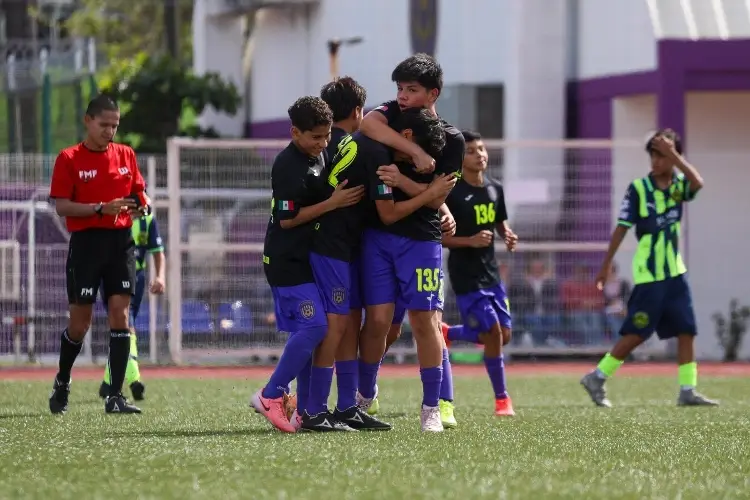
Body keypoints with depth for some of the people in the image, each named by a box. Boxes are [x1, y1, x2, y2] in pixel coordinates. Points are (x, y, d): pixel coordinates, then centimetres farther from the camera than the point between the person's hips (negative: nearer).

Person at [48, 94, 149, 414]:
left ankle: (115, 396, -7)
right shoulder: (69, 159, -3)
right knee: (80, 321, 1)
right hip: (86, 242, -3)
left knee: (120, 312, -7)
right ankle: (62, 383, 26)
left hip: (120, 242, 3)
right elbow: (61, 206, -9)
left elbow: (138, 193, 18)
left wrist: (141, 204, -5)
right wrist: (102, 208, -19)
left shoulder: (125, 154, 10)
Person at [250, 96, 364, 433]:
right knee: (314, 326, -17)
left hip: (307, 260, 9)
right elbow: (288, 218, -18)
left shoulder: (319, 157, 12)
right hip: (287, 262, -9)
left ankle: (307, 410, 10)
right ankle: (271, 396, -12)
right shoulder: (289, 165, -16)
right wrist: (334, 203, -20)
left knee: (308, 331, 7)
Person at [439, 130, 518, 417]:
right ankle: (501, 399, 6)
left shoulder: (495, 189, 6)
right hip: (466, 275, -7)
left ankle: (445, 333, 30)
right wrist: (470, 241, -26)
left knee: (504, 335, 7)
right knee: (492, 332, -9)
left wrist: (509, 237, -4)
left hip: (490, 272, 7)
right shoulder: (452, 193, -14)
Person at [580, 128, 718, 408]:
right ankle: (597, 379, 5)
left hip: (675, 272, 5)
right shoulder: (638, 188, -7)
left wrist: (672, 152, -23)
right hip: (648, 275, -5)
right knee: (637, 334, -6)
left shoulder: (679, 185, 4)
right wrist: (606, 265, -7)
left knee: (686, 332, 1)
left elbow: (698, 183, -20)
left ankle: (688, 391, 5)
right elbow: (622, 228, -6)